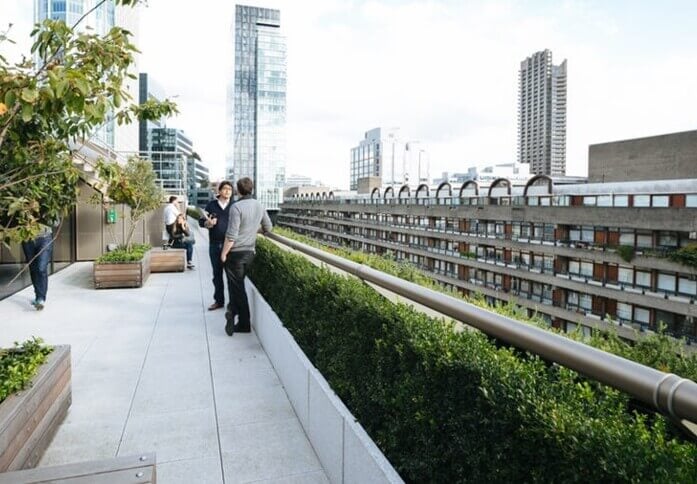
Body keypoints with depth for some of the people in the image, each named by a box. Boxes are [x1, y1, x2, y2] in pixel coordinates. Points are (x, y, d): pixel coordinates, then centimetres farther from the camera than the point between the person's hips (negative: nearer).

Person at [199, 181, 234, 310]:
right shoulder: (211, 205, 7)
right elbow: (201, 221, 8)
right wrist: (208, 223, -13)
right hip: (215, 245, 3)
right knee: (217, 274, 11)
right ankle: (219, 300, 23)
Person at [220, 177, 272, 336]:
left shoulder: (236, 207, -17)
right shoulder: (259, 206, 3)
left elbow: (231, 235, -19)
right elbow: (268, 227, 16)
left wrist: (223, 253, -8)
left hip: (235, 252, -6)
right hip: (250, 252, 6)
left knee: (237, 287, 3)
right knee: (237, 285, 17)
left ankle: (244, 324, 5)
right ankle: (232, 314, 18)